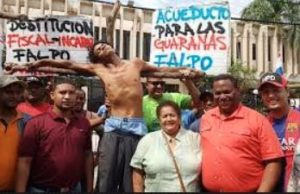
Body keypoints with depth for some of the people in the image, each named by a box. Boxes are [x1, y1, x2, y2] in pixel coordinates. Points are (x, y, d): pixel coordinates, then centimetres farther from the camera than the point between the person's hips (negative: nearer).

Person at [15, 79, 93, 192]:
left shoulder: (84, 123, 1)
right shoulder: (36, 123, -11)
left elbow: (88, 156, 7)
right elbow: (25, 161, -12)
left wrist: (89, 188, 7)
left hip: (75, 188, 4)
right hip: (41, 189, -3)